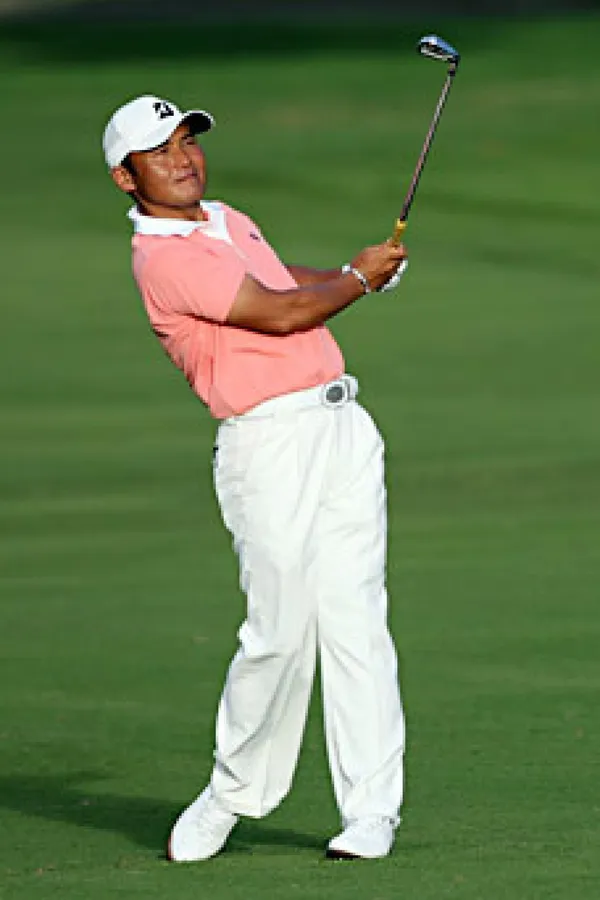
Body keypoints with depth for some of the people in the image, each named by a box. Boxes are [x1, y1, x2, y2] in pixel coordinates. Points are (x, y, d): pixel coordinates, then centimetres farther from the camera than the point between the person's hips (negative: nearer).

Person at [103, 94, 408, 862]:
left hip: (343, 423, 7)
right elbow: (280, 314, -12)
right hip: (270, 439, -7)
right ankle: (234, 792, 9)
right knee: (282, 629, -12)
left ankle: (371, 808, -2)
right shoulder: (164, 259, -10)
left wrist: (354, 272, 23)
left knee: (354, 618, -1)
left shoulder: (229, 221, 19)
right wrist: (358, 279, 4)